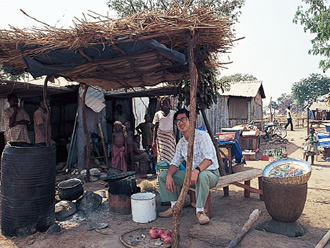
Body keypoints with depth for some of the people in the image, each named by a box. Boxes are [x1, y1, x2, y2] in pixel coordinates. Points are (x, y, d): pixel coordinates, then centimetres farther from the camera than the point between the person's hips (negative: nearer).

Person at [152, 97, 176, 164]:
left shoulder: (173, 113, 4)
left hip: (170, 136, 0)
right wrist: (154, 141, 0)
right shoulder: (158, 114, 6)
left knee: (170, 155, -4)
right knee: (161, 155, -3)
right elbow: (155, 128, 6)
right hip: (160, 136, 1)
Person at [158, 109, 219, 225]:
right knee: (163, 175, -3)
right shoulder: (181, 142, 6)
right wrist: (169, 176, -15)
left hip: (210, 173, -6)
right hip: (191, 173, 7)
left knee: (202, 175, -43)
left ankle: (200, 210, -23)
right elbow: (175, 162, 6)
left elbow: (209, 158, -28)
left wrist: (197, 170, -45)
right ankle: (174, 206, 3)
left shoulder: (202, 135, -16)